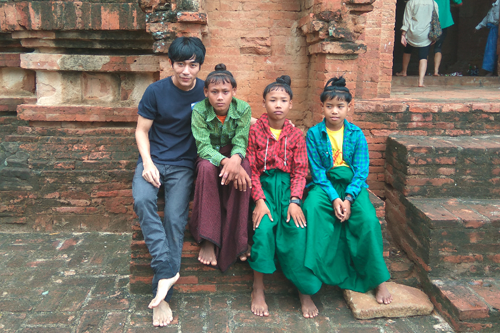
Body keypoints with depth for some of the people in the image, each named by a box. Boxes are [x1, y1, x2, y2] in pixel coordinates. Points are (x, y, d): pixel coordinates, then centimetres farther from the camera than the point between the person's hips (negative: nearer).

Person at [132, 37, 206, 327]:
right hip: (154, 159, 1)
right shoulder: (156, 91, -2)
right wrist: (148, 163, -13)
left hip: (184, 165, 0)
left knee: (175, 219, -17)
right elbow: (142, 131, 2)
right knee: (142, 199, -30)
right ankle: (167, 270, -26)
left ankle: (162, 297, -11)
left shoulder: (205, 92, 1)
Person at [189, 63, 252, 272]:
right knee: (207, 167, -36)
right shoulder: (199, 111, -17)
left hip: (232, 156, 1)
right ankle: (208, 239, -31)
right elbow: (203, 147, -23)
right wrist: (225, 161, -43)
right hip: (210, 158, -1)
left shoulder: (243, 109, -13)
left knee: (243, 166, -34)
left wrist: (235, 159, -41)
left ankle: (236, 238, -26)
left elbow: (240, 143, -16)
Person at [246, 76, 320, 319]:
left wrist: (295, 201, -14)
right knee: (264, 226, -28)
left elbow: (300, 171, 3)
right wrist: (259, 201, -16)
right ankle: (258, 290, -13)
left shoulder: (296, 135, 9)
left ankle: (305, 291, -12)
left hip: (287, 186, 1)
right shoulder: (254, 131, 3)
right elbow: (252, 170, -2)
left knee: (296, 228, -25)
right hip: (264, 185, -1)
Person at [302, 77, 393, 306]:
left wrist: (348, 198, -18)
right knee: (311, 209, -32)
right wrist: (334, 198, -18)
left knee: (369, 220, -25)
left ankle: (379, 281, -10)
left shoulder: (356, 134, 1)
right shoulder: (314, 134, -1)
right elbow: (317, 171, -5)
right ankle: (312, 273, -22)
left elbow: (361, 171, -3)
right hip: (325, 185, 0)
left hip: (352, 184, 1)